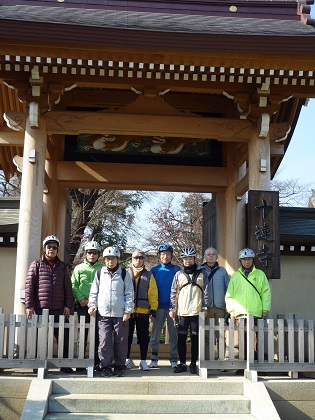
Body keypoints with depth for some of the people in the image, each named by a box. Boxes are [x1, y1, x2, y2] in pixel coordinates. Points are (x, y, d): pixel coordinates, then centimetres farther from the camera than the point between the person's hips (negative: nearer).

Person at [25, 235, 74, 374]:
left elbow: (68, 288, 10)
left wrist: (68, 305, 1)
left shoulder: (63, 266, 13)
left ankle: (65, 365, 9)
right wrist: (29, 305, -7)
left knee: (64, 337, 0)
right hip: (40, 309, -1)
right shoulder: (36, 265, 7)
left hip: (59, 310, 1)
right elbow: (29, 286, 1)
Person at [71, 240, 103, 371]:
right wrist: (80, 299, -6)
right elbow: (73, 286, 7)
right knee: (82, 333, 4)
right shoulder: (79, 268, 9)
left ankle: (97, 361, 9)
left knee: (98, 333, 1)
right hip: (83, 305, 1)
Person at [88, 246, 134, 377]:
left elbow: (129, 293, 4)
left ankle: (119, 367, 14)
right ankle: (105, 366, 7)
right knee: (104, 341, -2)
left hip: (120, 314, -1)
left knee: (120, 342, 4)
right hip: (103, 313, 1)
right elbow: (94, 291, 14)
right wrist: (92, 305, 1)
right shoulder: (99, 273, 9)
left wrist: (128, 310, -3)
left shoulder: (124, 274, 5)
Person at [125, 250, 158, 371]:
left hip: (143, 311, 1)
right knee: (127, 336, 6)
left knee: (143, 337, 3)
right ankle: (126, 359, 18)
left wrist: (153, 309, -1)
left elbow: (153, 294, 7)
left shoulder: (148, 275, 10)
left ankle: (143, 361, 11)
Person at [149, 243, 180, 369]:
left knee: (174, 334, 2)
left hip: (172, 306, -1)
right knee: (155, 334, 4)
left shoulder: (176, 270, 4)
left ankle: (174, 360, 10)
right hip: (159, 307, 1)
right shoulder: (154, 270, 6)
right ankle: (154, 359, 12)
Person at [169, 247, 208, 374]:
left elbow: (206, 292, 8)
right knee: (181, 338, 2)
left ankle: (193, 364, 12)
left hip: (197, 312, -1)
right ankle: (182, 363, 11)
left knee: (195, 338, 3)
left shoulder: (201, 274, 8)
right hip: (182, 311, 1)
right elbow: (173, 292, 9)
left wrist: (204, 308, 0)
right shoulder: (179, 274, 10)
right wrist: (172, 308, 4)